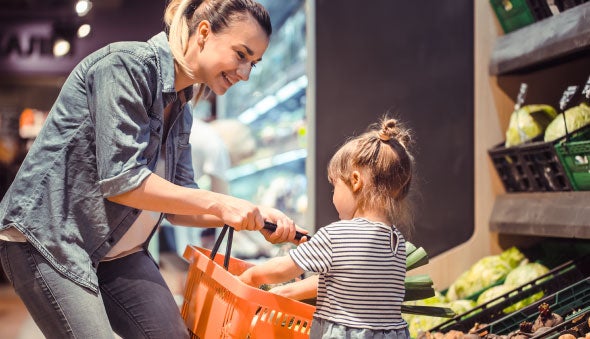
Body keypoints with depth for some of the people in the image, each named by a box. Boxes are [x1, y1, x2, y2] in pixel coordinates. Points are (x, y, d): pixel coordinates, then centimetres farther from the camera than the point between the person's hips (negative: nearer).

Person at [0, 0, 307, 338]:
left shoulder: (180, 110, 9)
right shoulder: (128, 63, -17)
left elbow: (178, 204, 9)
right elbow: (120, 181, -24)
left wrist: (254, 216, -5)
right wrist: (219, 203, -20)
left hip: (117, 252, 8)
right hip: (49, 243, -8)